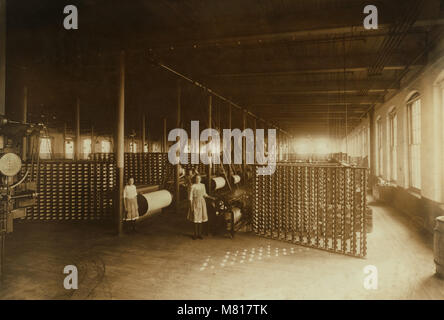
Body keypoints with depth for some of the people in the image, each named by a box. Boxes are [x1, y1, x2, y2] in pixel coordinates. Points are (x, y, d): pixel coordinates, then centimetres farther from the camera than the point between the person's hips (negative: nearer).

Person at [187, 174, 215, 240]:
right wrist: (191, 206, -12)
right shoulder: (192, 186, -11)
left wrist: (211, 197, 0)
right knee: (195, 219, 2)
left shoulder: (202, 185, 4)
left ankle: (199, 234, 18)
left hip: (202, 202, 4)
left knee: (201, 218, 8)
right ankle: (195, 234, 16)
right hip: (195, 203, -4)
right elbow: (190, 197, -9)